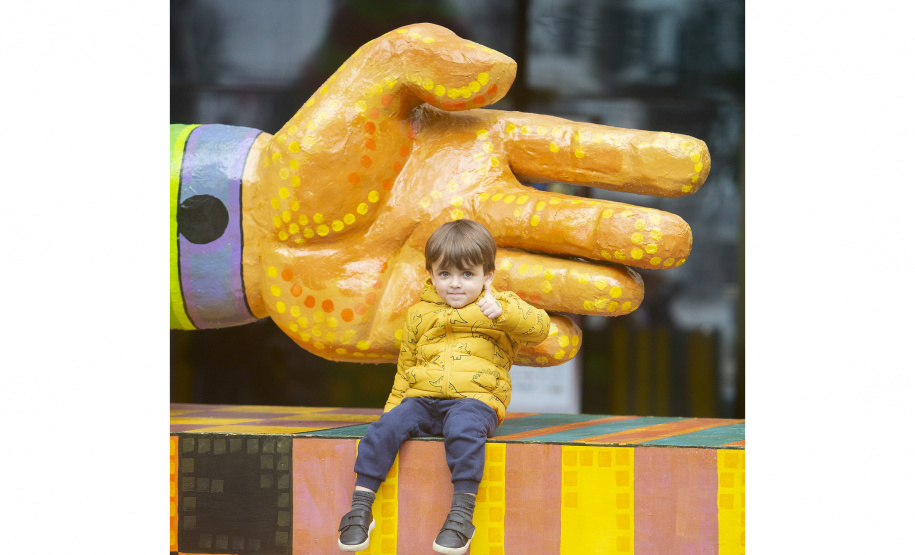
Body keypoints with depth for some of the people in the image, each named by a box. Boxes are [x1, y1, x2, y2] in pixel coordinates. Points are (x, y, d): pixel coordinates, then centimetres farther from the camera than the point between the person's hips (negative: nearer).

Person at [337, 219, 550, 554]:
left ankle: (463, 512, -38)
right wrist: (394, 406, 18)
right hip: (422, 400, 4)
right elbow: (406, 366, 27)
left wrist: (502, 312, -21)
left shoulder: (502, 307, 11)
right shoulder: (421, 313, 20)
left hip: (474, 399, -3)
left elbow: (539, 327, -6)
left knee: (464, 429, -38)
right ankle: (361, 507, -22)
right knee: (385, 428, -24)